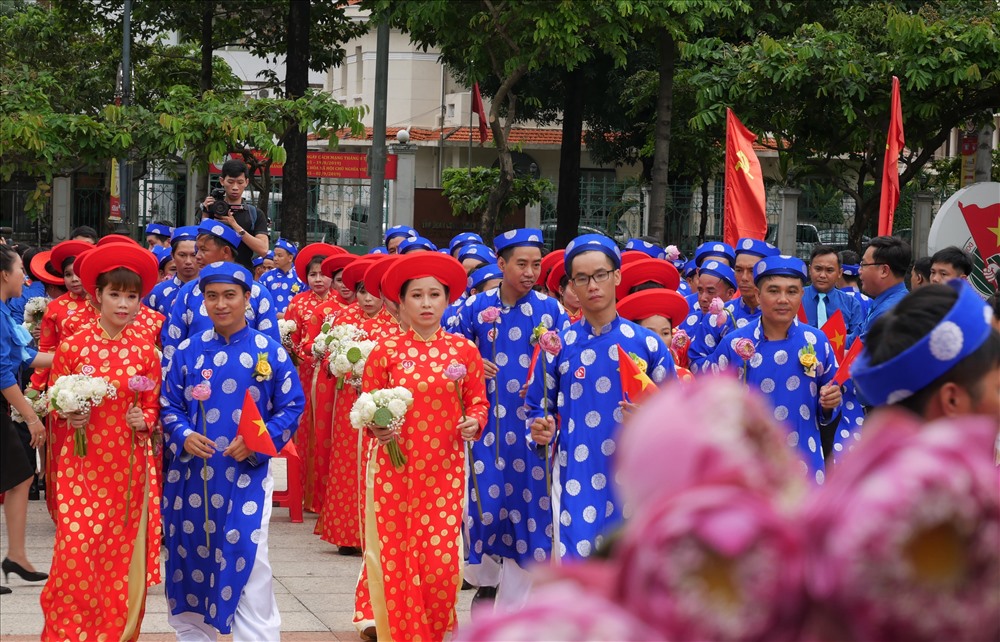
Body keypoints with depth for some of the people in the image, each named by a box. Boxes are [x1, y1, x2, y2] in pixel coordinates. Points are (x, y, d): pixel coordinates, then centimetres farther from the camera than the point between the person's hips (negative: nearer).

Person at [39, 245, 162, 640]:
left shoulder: (145, 350, 2)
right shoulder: (73, 347, -2)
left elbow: (154, 406, 10)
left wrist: (144, 421, -10)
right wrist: (69, 415, -12)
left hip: (130, 463, 1)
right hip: (83, 462, -1)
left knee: (123, 553, 2)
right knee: (76, 549, -9)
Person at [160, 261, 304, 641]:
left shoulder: (270, 352, -1)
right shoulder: (187, 351, 5)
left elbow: (291, 407, 1)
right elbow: (168, 406, 9)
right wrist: (183, 436, -12)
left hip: (246, 477, -3)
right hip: (191, 477, 3)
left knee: (248, 572, -8)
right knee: (191, 564, 10)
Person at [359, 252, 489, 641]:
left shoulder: (464, 351, 2)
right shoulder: (385, 352, 0)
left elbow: (478, 403, 8)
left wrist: (473, 422, -13)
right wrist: (378, 427, -16)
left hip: (444, 468, 0)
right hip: (393, 467, 0)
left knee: (441, 562, -6)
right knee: (396, 563, 1)